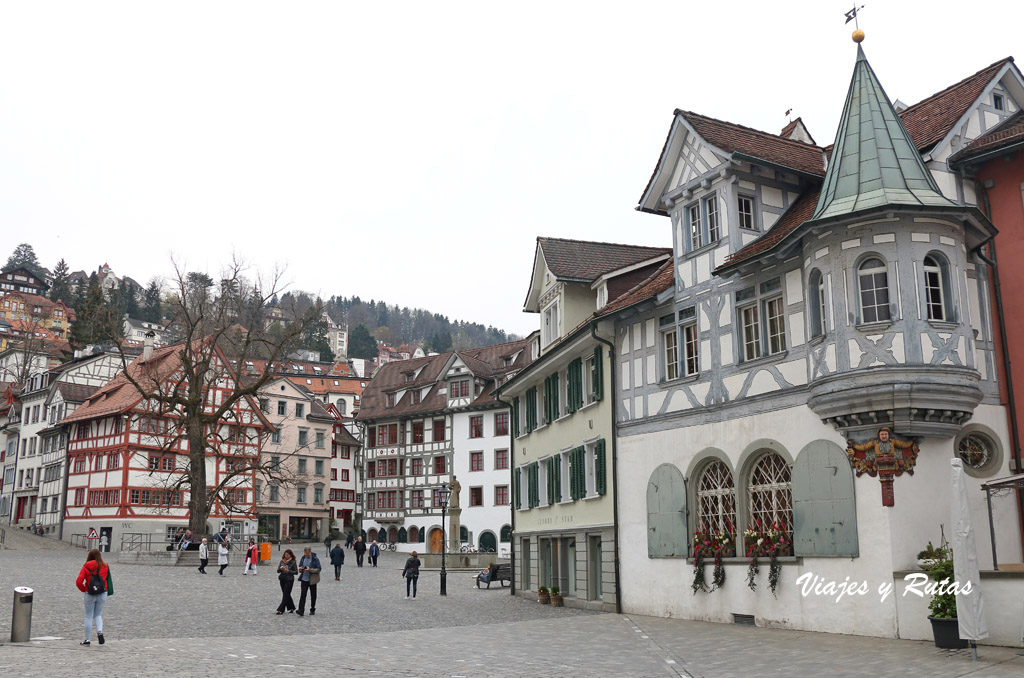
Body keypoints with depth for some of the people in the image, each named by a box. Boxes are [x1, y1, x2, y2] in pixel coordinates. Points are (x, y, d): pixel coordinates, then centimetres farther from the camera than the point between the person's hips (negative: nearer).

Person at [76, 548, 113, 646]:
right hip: (102, 593, 2)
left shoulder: (86, 567, -5)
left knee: (89, 616, 9)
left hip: (90, 594, -2)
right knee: (98, 615, 15)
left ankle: (87, 639, 12)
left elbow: (78, 582, -10)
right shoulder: (105, 566, 0)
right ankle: (100, 631, -9)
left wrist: (84, 590, 4)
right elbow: (109, 580, 3)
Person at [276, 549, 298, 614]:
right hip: (282, 579, 5)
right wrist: (280, 569, -15)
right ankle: (291, 608, 25)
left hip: (289, 580, -5)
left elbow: (296, 572, -7)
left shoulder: (293, 562, -6)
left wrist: (288, 571, -17)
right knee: (286, 594, 12)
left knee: (285, 594, -7)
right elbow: (278, 571, 7)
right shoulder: (282, 561, 6)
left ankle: (281, 609, -6)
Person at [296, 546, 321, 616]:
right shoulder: (303, 558, 5)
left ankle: (312, 610, 22)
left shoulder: (315, 559, -9)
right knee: (302, 594, -8)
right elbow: (300, 567, 17)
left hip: (312, 580, -3)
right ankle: (301, 611, -11)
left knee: (313, 595, 9)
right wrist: (300, 569, -7)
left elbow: (318, 569, -11)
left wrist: (310, 570, -25)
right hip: (304, 579, 3)